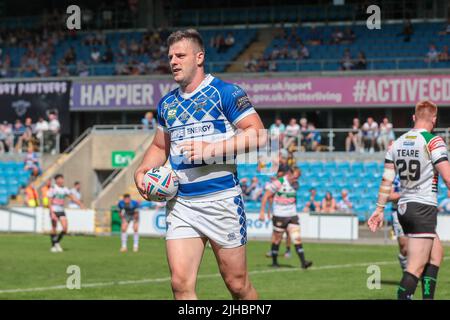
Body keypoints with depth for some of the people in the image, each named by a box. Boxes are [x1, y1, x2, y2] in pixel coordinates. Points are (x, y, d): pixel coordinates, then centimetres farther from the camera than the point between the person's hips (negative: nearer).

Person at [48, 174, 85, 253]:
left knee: (65, 228, -8)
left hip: (61, 211, 5)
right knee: (54, 229, -2)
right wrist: (52, 213, -17)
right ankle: (53, 246, 11)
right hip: (54, 210, -5)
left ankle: (57, 242, 11)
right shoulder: (53, 189, -7)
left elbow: (72, 198, 4)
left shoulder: (64, 189, 7)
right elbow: (50, 202, -9)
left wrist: (81, 204, -11)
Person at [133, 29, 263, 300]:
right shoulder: (168, 103, 15)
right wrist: (142, 171, 9)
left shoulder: (225, 92, -4)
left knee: (237, 284, 2)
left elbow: (258, 135, -11)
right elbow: (160, 146, 29)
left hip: (221, 198, -5)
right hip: (181, 203, 5)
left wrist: (211, 149, -18)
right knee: (181, 283, -7)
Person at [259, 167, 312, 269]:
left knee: (297, 238, -6)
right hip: (279, 217, -5)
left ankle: (303, 262, -12)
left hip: (292, 216, 5)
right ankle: (274, 262, 20)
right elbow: (266, 196, -9)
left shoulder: (295, 184, 6)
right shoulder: (278, 183, -12)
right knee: (277, 239, 5)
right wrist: (262, 211, -12)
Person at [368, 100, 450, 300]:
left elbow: (387, 180, 9)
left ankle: (428, 297, 17)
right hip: (424, 208, -7)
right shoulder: (434, 142, -10)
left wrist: (379, 209, 13)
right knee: (416, 267, -9)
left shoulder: (397, 143, 9)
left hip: (404, 207, 7)